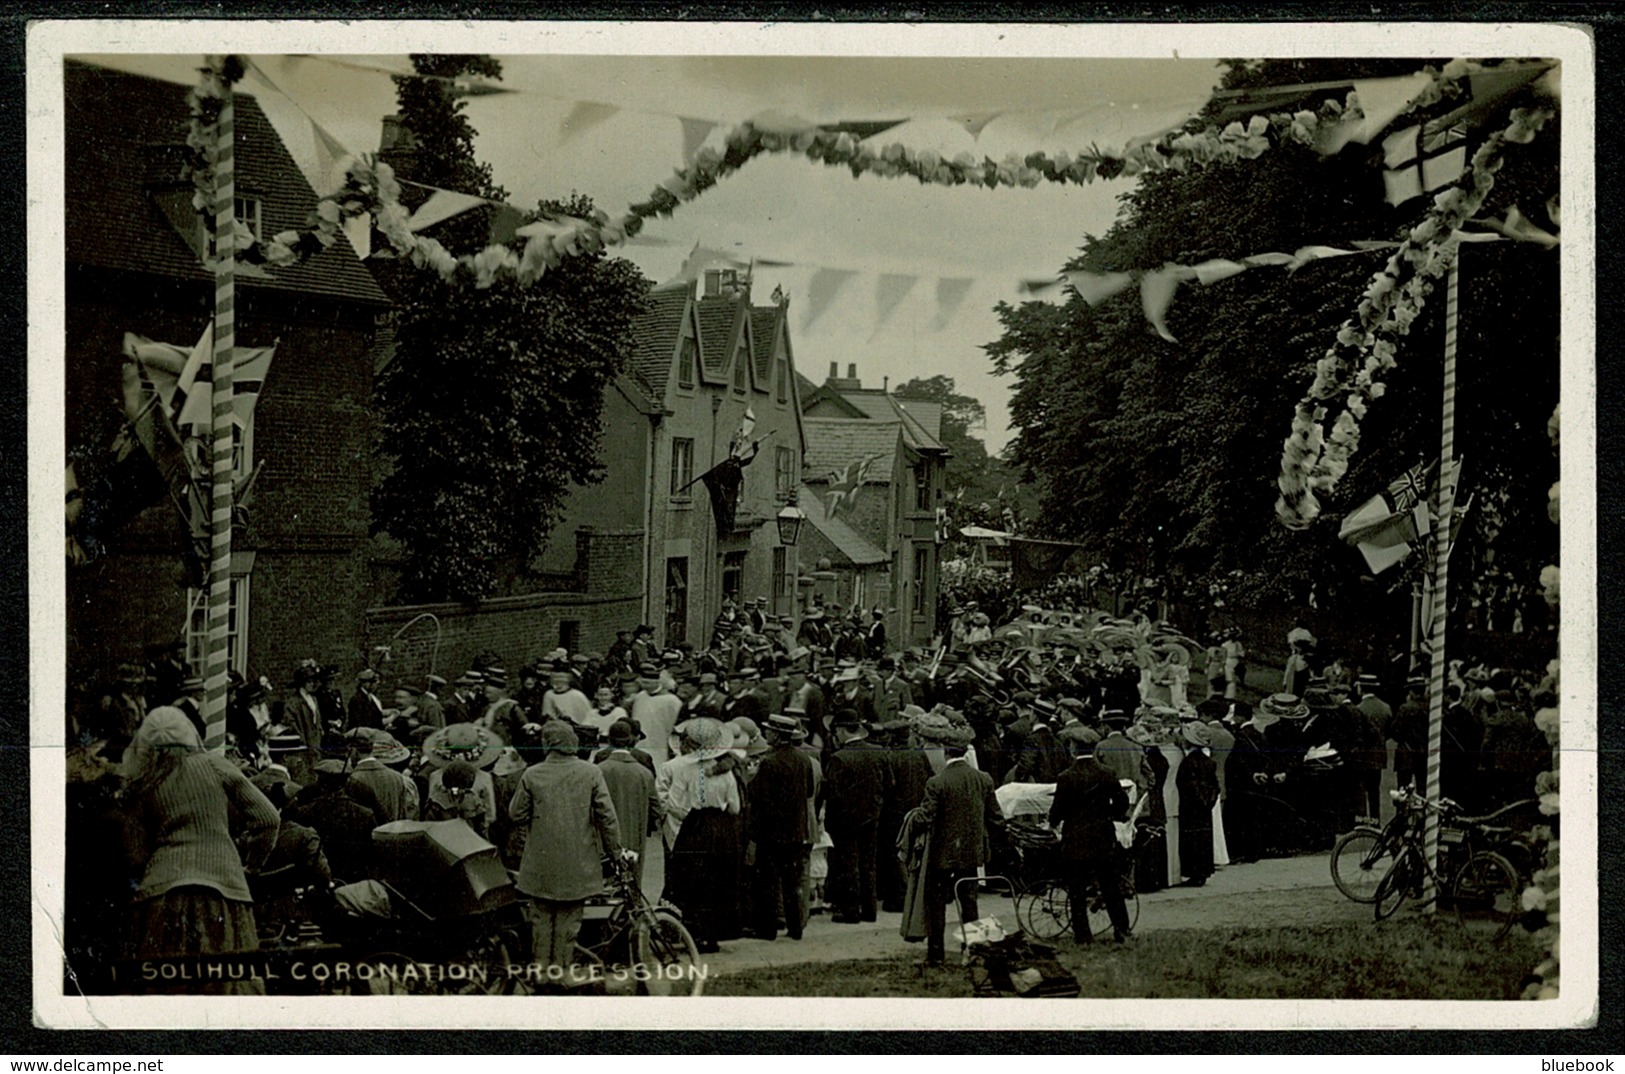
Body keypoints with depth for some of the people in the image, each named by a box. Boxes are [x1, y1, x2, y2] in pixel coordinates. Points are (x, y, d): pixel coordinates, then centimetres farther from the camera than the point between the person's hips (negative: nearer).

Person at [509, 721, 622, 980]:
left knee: (541, 919, 12)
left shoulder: (532, 775, -7)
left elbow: (515, 814, -1)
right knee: (569, 919, 9)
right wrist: (614, 850, 5)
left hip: (541, 864, 0)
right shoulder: (591, 773, -6)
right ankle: (563, 969, 12)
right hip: (578, 863, 0)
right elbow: (607, 815, -5)